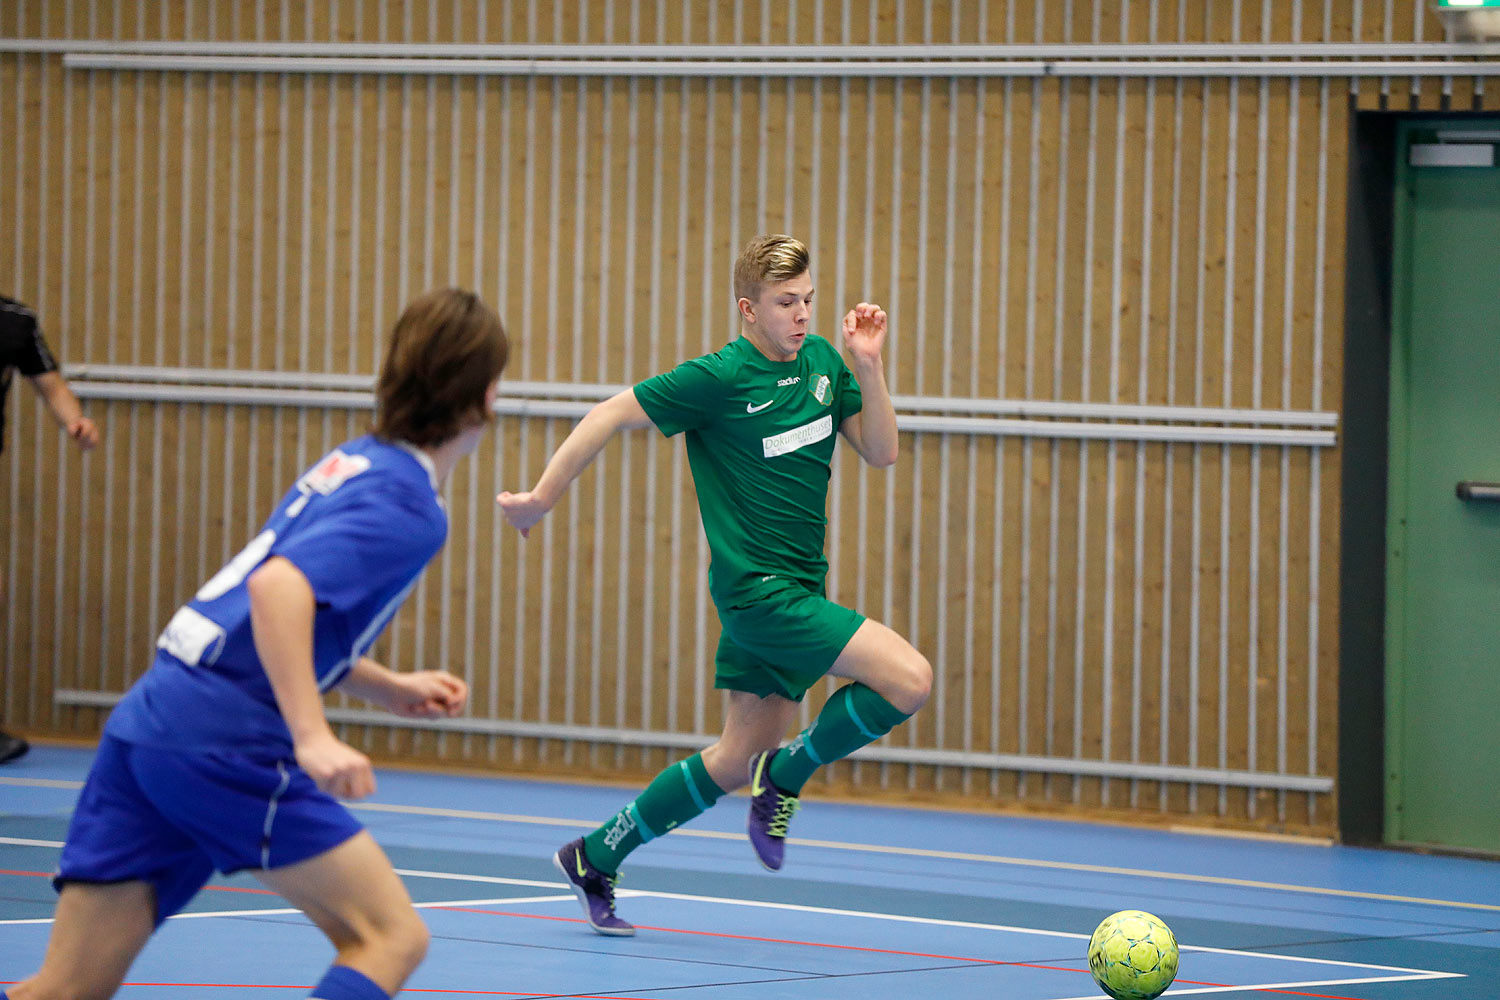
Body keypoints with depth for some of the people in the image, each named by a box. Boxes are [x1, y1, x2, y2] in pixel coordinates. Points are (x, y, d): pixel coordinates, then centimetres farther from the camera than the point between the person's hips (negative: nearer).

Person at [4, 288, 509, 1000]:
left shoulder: (354, 463, 20)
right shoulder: (409, 508, -8)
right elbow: (278, 587, -24)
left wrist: (388, 688, 31)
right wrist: (313, 738, -29)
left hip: (153, 713, 9)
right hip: (228, 743, -9)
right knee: (392, 938, -2)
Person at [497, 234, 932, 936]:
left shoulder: (822, 361, 7)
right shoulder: (719, 377, -14)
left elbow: (881, 452, 9)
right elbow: (611, 415, -8)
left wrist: (868, 365, -5)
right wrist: (541, 497, -7)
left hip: (797, 586, 8)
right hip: (756, 586, -8)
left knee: (738, 759, 12)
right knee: (909, 678, -20)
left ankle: (595, 858, 24)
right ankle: (787, 775, 0)